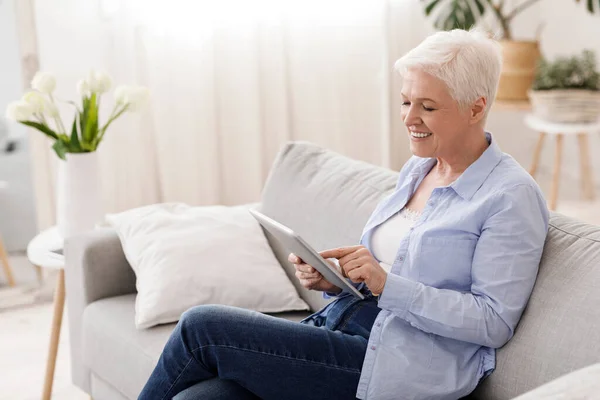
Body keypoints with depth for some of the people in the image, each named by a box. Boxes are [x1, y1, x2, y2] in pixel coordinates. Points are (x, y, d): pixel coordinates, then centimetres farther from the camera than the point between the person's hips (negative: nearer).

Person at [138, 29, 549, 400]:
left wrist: (386, 283, -21)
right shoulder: (418, 168, 15)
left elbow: (495, 322, -14)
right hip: (341, 323, 7)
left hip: (402, 367, -7)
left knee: (202, 326, -14)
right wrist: (333, 279, 0)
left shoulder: (513, 196, -10)